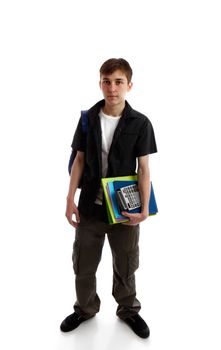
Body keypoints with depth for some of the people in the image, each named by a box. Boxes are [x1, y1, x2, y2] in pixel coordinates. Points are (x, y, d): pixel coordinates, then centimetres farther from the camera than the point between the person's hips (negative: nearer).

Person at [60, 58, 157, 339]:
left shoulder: (140, 123, -8)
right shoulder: (88, 118, -2)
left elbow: (144, 169, -7)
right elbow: (79, 161, 3)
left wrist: (144, 209, -15)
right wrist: (70, 199, -4)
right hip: (90, 206, 2)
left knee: (125, 266, 15)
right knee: (83, 265, 15)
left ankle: (128, 310, 41)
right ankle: (85, 308, 42)